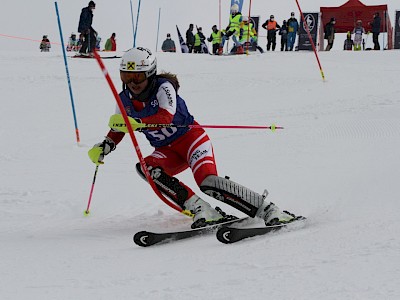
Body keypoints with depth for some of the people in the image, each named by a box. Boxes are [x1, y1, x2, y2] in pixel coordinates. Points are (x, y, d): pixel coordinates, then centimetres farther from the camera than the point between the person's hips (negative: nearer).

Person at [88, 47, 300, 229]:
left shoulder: (163, 87, -18)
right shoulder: (125, 100, 0)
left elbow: (166, 117, -35)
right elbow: (117, 131, 14)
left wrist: (136, 123, -49)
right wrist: (102, 148, -5)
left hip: (190, 137, -6)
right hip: (167, 152, 6)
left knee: (208, 182, -30)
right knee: (146, 167, -27)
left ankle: (267, 210, -25)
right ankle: (200, 210, -30)